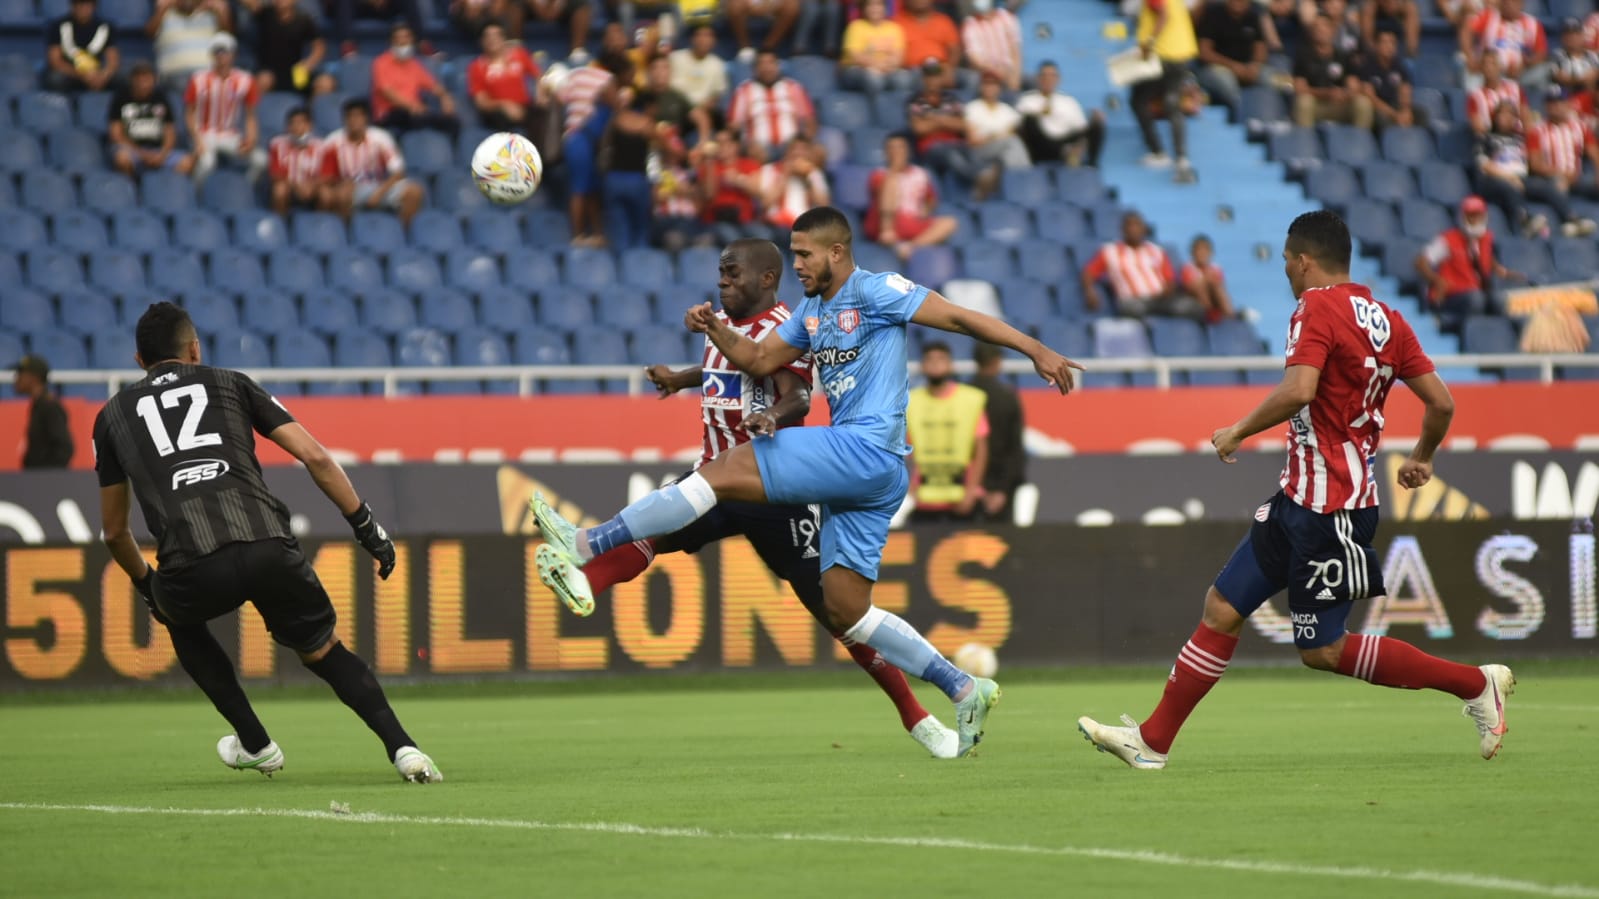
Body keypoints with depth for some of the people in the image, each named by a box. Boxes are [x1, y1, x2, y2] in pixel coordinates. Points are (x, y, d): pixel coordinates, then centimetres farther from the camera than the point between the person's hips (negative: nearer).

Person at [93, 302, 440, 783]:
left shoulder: (113, 415, 25)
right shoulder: (230, 383, 24)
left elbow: (114, 531, 31)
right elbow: (316, 458, 13)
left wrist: (145, 583, 47)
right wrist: (366, 526, 20)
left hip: (192, 569, 0)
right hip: (268, 550, 0)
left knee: (180, 620, 36)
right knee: (325, 651, 21)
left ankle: (255, 744, 30)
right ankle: (402, 747, -1)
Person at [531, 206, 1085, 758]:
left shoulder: (877, 292, -3)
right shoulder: (812, 311, 23)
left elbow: (960, 318, -6)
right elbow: (759, 360, 25)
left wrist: (1037, 351, -13)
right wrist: (715, 330, 6)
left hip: (867, 450, -10)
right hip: (853, 467, 10)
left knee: (725, 472, -17)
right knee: (846, 613, 5)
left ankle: (586, 546, -20)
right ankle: (965, 691, 7)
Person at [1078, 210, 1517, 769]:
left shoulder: (1317, 309, -13)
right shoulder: (1385, 319, 10)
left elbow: (1298, 391, -28)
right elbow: (1440, 403, 9)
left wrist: (1239, 431, -14)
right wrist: (1422, 458, 27)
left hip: (1328, 508, -10)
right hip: (1301, 499, 10)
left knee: (1323, 651, -2)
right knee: (1223, 607, 9)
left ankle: (1476, 683, 4)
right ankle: (1152, 742, 12)